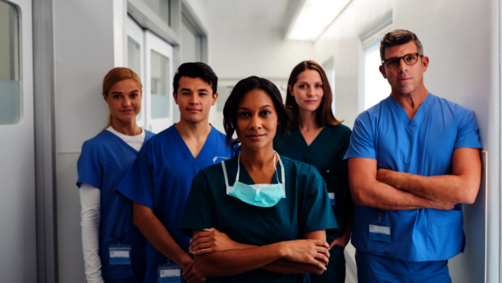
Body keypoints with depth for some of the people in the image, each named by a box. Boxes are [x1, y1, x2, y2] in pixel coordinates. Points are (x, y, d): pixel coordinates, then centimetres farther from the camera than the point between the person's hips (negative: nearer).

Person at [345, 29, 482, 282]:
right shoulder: (368, 122, -5)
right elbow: (361, 191, -16)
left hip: (435, 258, 1)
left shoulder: (460, 118, -2)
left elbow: (467, 189, -13)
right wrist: (437, 199, -13)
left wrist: (394, 178, -13)